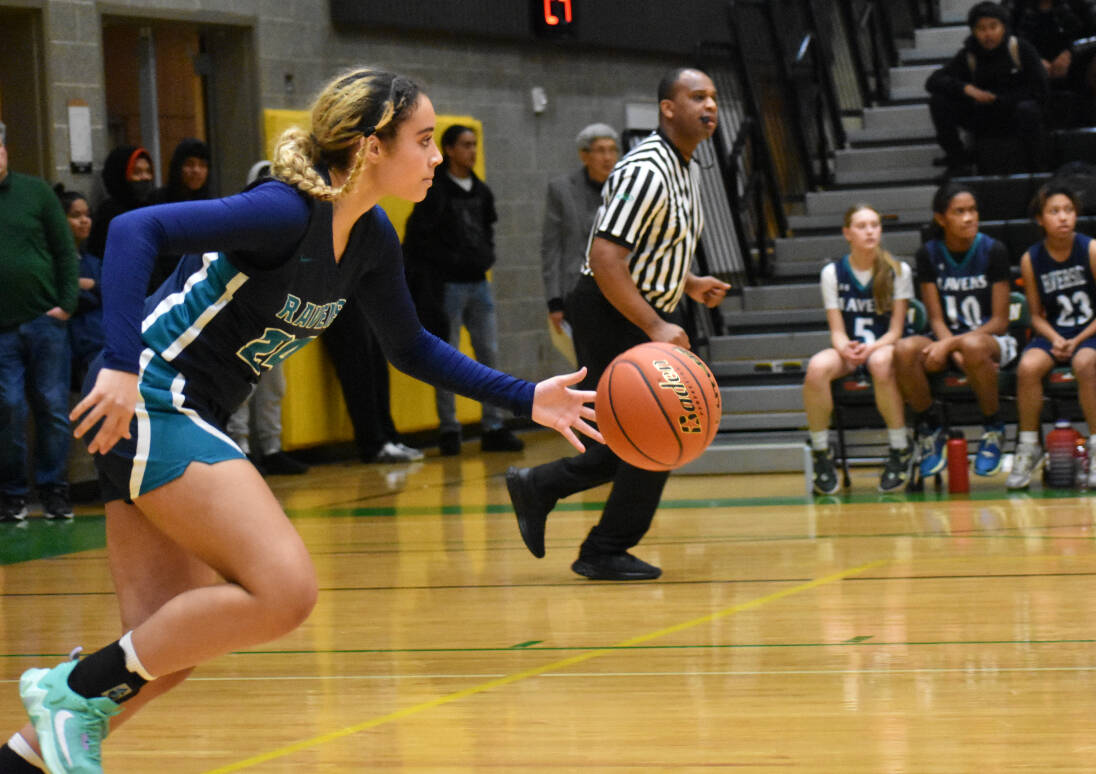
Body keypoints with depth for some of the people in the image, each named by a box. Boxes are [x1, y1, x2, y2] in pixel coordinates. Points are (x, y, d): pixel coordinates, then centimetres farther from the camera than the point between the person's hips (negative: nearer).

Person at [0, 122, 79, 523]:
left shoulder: (35, 191, 5)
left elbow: (65, 250, 7)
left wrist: (66, 302, -2)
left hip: (45, 321, 1)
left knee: (53, 408, 3)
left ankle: (53, 490, 13)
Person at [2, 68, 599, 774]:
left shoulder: (372, 238, 7)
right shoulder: (286, 212, -20)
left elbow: (411, 348, 21)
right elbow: (135, 230, -29)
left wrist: (526, 398, 13)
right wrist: (120, 366, -37)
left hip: (182, 421, 9)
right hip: (144, 404, -9)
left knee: (163, 649, 6)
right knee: (284, 592, -17)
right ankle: (76, 689, -7)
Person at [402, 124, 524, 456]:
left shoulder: (481, 191, 12)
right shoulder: (434, 191, -8)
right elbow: (417, 238, -11)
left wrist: (486, 257, 7)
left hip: (478, 283, 6)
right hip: (448, 286, -6)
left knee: (489, 354, 4)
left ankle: (494, 428, 8)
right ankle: (448, 430, 5)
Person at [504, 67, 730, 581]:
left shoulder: (683, 169, 12)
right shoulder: (646, 172, -20)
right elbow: (605, 260, -27)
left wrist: (689, 284, 11)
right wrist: (656, 329, -29)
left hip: (648, 313, 10)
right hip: (611, 313, -10)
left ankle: (537, 487, 21)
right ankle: (605, 553, 4)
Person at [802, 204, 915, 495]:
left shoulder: (898, 271, -1)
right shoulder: (832, 273, 3)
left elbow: (895, 330, -4)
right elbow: (837, 330, 0)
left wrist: (871, 349, -24)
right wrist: (846, 349, -24)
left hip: (885, 347, -2)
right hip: (848, 351, 2)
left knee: (880, 362, -41)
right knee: (817, 368, -34)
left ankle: (900, 451, -24)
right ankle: (821, 454, -19)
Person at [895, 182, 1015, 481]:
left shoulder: (993, 251, -7)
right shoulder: (929, 254, 0)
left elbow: (1000, 321, -9)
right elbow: (937, 319, -2)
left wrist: (952, 344, -22)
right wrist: (954, 352, -23)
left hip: (992, 341, -3)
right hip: (947, 342, 3)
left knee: (973, 346, -41)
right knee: (904, 350, -31)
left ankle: (993, 430, -17)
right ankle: (931, 430, -8)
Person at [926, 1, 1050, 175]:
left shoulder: (1021, 49, -6)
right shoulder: (969, 55, 1)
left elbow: (1039, 91, -9)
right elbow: (933, 82, -9)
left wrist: (997, 100, -14)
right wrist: (966, 89, -27)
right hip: (984, 120, 3)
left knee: (1027, 109, -39)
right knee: (938, 100, -15)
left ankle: (1036, 170, -25)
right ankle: (959, 159, -4)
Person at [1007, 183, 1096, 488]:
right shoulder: (1031, 260, 0)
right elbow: (1037, 315, 7)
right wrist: (1055, 340, -12)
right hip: (1053, 334, 3)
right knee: (1028, 366, -28)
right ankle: (1029, 448, -13)